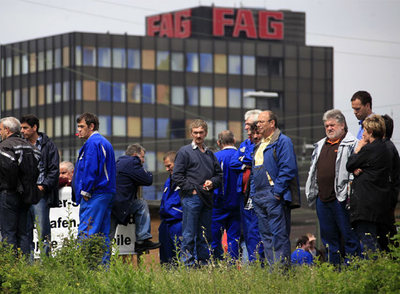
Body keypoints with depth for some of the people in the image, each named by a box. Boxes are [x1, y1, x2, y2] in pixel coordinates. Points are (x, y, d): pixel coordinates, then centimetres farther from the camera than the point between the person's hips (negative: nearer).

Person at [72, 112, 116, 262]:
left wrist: (85, 191, -13)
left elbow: (90, 169, -18)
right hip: (107, 193, 10)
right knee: (103, 234, 9)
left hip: (95, 195, -10)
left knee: (86, 232, -13)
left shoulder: (92, 143, -10)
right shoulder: (104, 142, 22)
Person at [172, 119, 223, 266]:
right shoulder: (184, 152, 1)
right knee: (189, 235, -5)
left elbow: (219, 174, 22)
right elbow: (177, 176, -5)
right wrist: (191, 189, -12)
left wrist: (212, 182, 0)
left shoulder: (210, 154, 19)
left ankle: (203, 263, 15)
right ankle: (188, 264, -5)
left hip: (207, 198, 6)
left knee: (205, 235, 9)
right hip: (191, 198, -6)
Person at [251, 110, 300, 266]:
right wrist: (253, 192, 15)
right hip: (259, 197, 9)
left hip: (274, 196, -9)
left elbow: (288, 169, -15)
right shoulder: (259, 145, 20)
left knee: (279, 235, -9)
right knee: (266, 235, 8)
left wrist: (278, 191, -18)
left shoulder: (283, 142, -6)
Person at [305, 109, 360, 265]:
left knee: (349, 236, -4)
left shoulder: (351, 144, -3)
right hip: (322, 198, 7)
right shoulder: (320, 145, 20)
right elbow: (313, 169, 26)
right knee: (329, 238, 11)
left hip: (341, 199, -7)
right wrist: (312, 192, 18)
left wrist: (350, 194, -17)